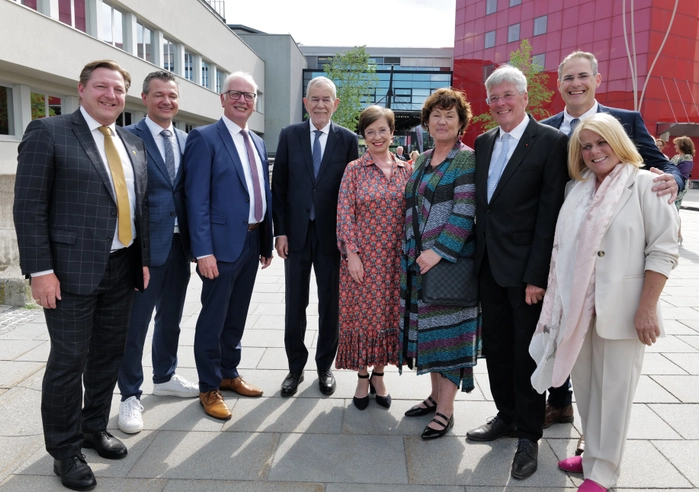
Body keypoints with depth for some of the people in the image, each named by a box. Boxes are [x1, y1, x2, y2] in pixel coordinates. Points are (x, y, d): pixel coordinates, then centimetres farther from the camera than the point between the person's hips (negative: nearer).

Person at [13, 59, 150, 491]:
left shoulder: (133, 144, 13)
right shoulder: (48, 133, -5)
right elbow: (29, 207, -9)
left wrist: (144, 259, 9)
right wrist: (40, 269, -14)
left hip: (122, 269, 6)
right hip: (72, 270, -6)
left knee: (109, 355, 15)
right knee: (69, 360, 4)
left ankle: (95, 428, 35)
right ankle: (65, 450, 22)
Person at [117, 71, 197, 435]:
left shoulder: (185, 141, 10)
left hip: (179, 244, 6)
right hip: (145, 245, -6)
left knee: (170, 318, 18)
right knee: (135, 323, 4)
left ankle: (165, 378, 37)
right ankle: (130, 396, 20)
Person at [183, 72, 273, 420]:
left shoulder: (258, 143, 14)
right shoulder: (204, 138, -8)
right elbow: (196, 199, -14)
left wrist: (267, 242, 12)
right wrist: (203, 251, -19)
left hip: (252, 241, 7)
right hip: (222, 243, -7)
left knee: (236, 316, 18)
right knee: (213, 319, 5)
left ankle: (229, 374, 34)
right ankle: (209, 388, 20)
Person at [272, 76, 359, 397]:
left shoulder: (347, 139, 0)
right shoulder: (289, 135, 3)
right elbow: (279, 186, 2)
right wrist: (280, 231, -4)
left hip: (331, 235, -1)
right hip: (296, 233, 1)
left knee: (330, 304, 10)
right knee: (295, 305, 10)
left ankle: (325, 367, 28)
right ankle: (295, 367, 27)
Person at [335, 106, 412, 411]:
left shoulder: (406, 170, 5)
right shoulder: (354, 170, -2)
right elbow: (345, 213, -5)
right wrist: (352, 254, -11)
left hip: (395, 258, 2)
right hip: (362, 256, -2)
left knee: (389, 314, 10)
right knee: (361, 314, 6)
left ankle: (379, 374, 28)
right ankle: (362, 377, 23)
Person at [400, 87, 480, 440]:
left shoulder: (468, 160, -7)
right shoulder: (423, 159, 14)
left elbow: (465, 211, -16)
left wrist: (439, 251, -22)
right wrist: (411, 251, 10)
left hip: (450, 258, -7)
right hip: (418, 259, 7)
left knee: (448, 328, -1)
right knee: (428, 326, 13)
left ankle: (445, 410, 10)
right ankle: (436, 394, 28)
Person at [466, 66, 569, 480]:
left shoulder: (551, 142, -9)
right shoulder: (483, 143, 11)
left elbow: (551, 212, -13)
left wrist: (538, 275, -16)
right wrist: (477, 254, 6)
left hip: (525, 269, -6)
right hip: (489, 264, 6)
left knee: (527, 352, 6)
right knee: (496, 345, 16)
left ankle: (529, 435, 24)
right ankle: (506, 416, 35)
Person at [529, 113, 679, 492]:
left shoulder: (645, 185, -6)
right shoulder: (577, 189, 11)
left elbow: (663, 251, -9)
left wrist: (647, 309, -15)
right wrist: (558, 301, 11)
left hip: (620, 308, -5)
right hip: (576, 306, 5)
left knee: (613, 389, 5)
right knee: (583, 383, 14)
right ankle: (593, 454, 31)